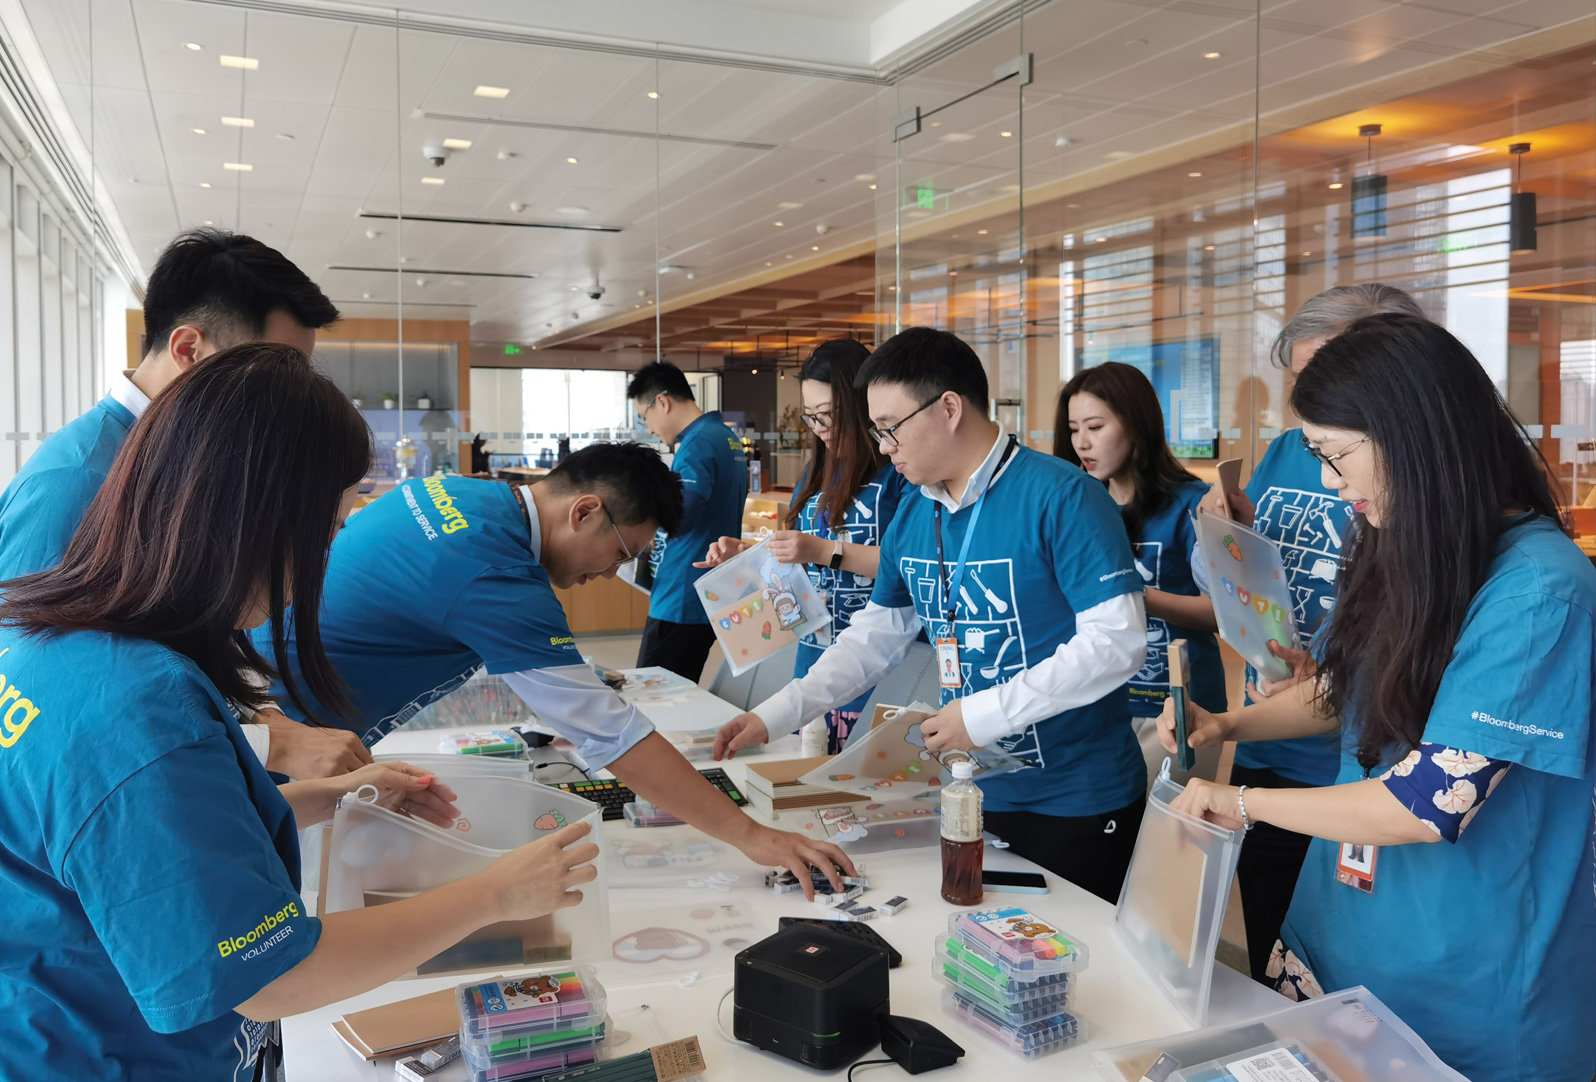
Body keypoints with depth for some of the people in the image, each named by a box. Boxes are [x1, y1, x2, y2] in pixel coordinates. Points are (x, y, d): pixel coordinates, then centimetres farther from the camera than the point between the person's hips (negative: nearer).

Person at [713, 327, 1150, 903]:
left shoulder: (1061, 497, -17)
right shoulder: (912, 519, 5)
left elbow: (1117, 641, -22)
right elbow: (873, 638, 12)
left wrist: (984, 713, -23)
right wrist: (771, 716, 3)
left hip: (1079, 804, -6)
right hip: (978, 793, 6)